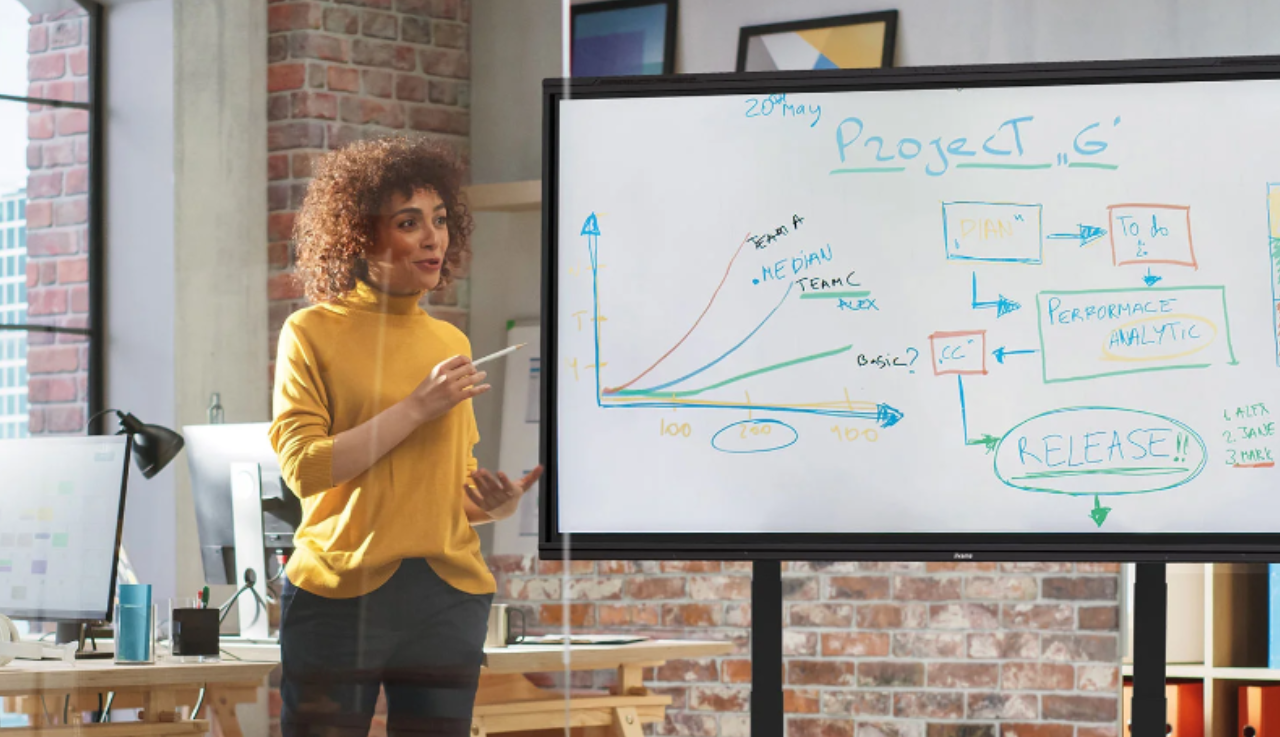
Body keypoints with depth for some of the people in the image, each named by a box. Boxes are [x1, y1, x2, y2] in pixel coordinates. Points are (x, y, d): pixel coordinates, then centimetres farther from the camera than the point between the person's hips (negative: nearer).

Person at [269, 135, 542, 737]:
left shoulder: (450, 343, 14)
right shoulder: (313, 333, -1)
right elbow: (303, 467, -11)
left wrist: (495, 503, -1)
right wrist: (418, 407, -12)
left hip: (449, 594, 4)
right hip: (340, 593, -4)